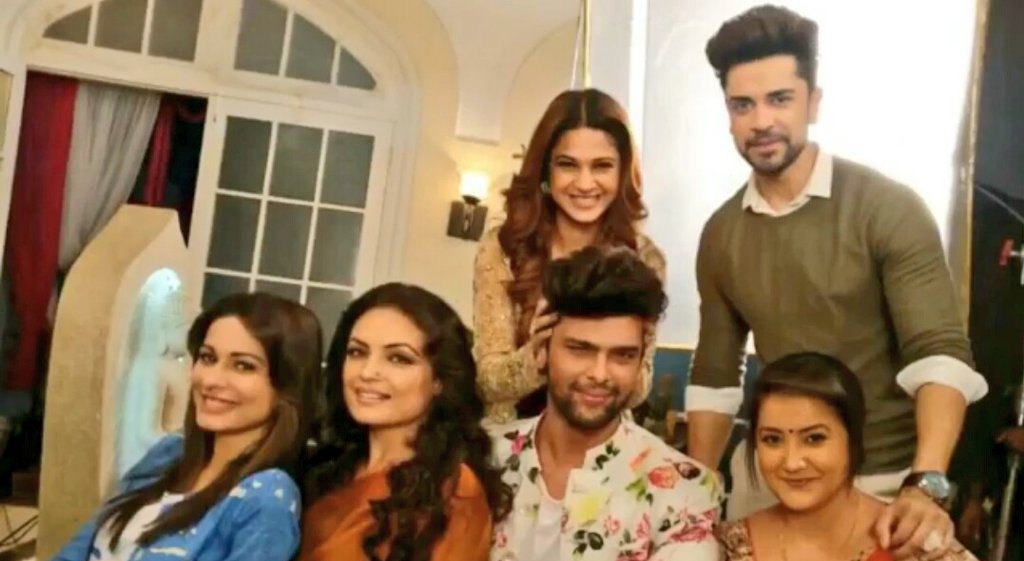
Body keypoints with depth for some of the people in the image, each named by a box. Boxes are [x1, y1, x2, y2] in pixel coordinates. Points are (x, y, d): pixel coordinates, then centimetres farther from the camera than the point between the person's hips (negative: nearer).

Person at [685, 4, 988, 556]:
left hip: (884, 481, -4)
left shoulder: (890, 209, -12)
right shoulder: (720, 234, 2)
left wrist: (926, 484, -33)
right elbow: (714, 375, 9)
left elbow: (940, 355, -19)